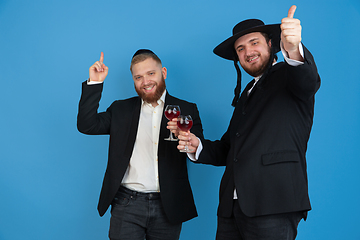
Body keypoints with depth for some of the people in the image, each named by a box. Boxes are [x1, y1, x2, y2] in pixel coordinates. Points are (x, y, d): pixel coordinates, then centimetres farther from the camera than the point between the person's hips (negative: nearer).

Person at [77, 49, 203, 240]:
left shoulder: (186, 110, 7)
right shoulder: (121, 109, 11)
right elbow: (86, 125, -1)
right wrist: (94, 83, -5)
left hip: (167, 207, 0)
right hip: (127, 205, 0)